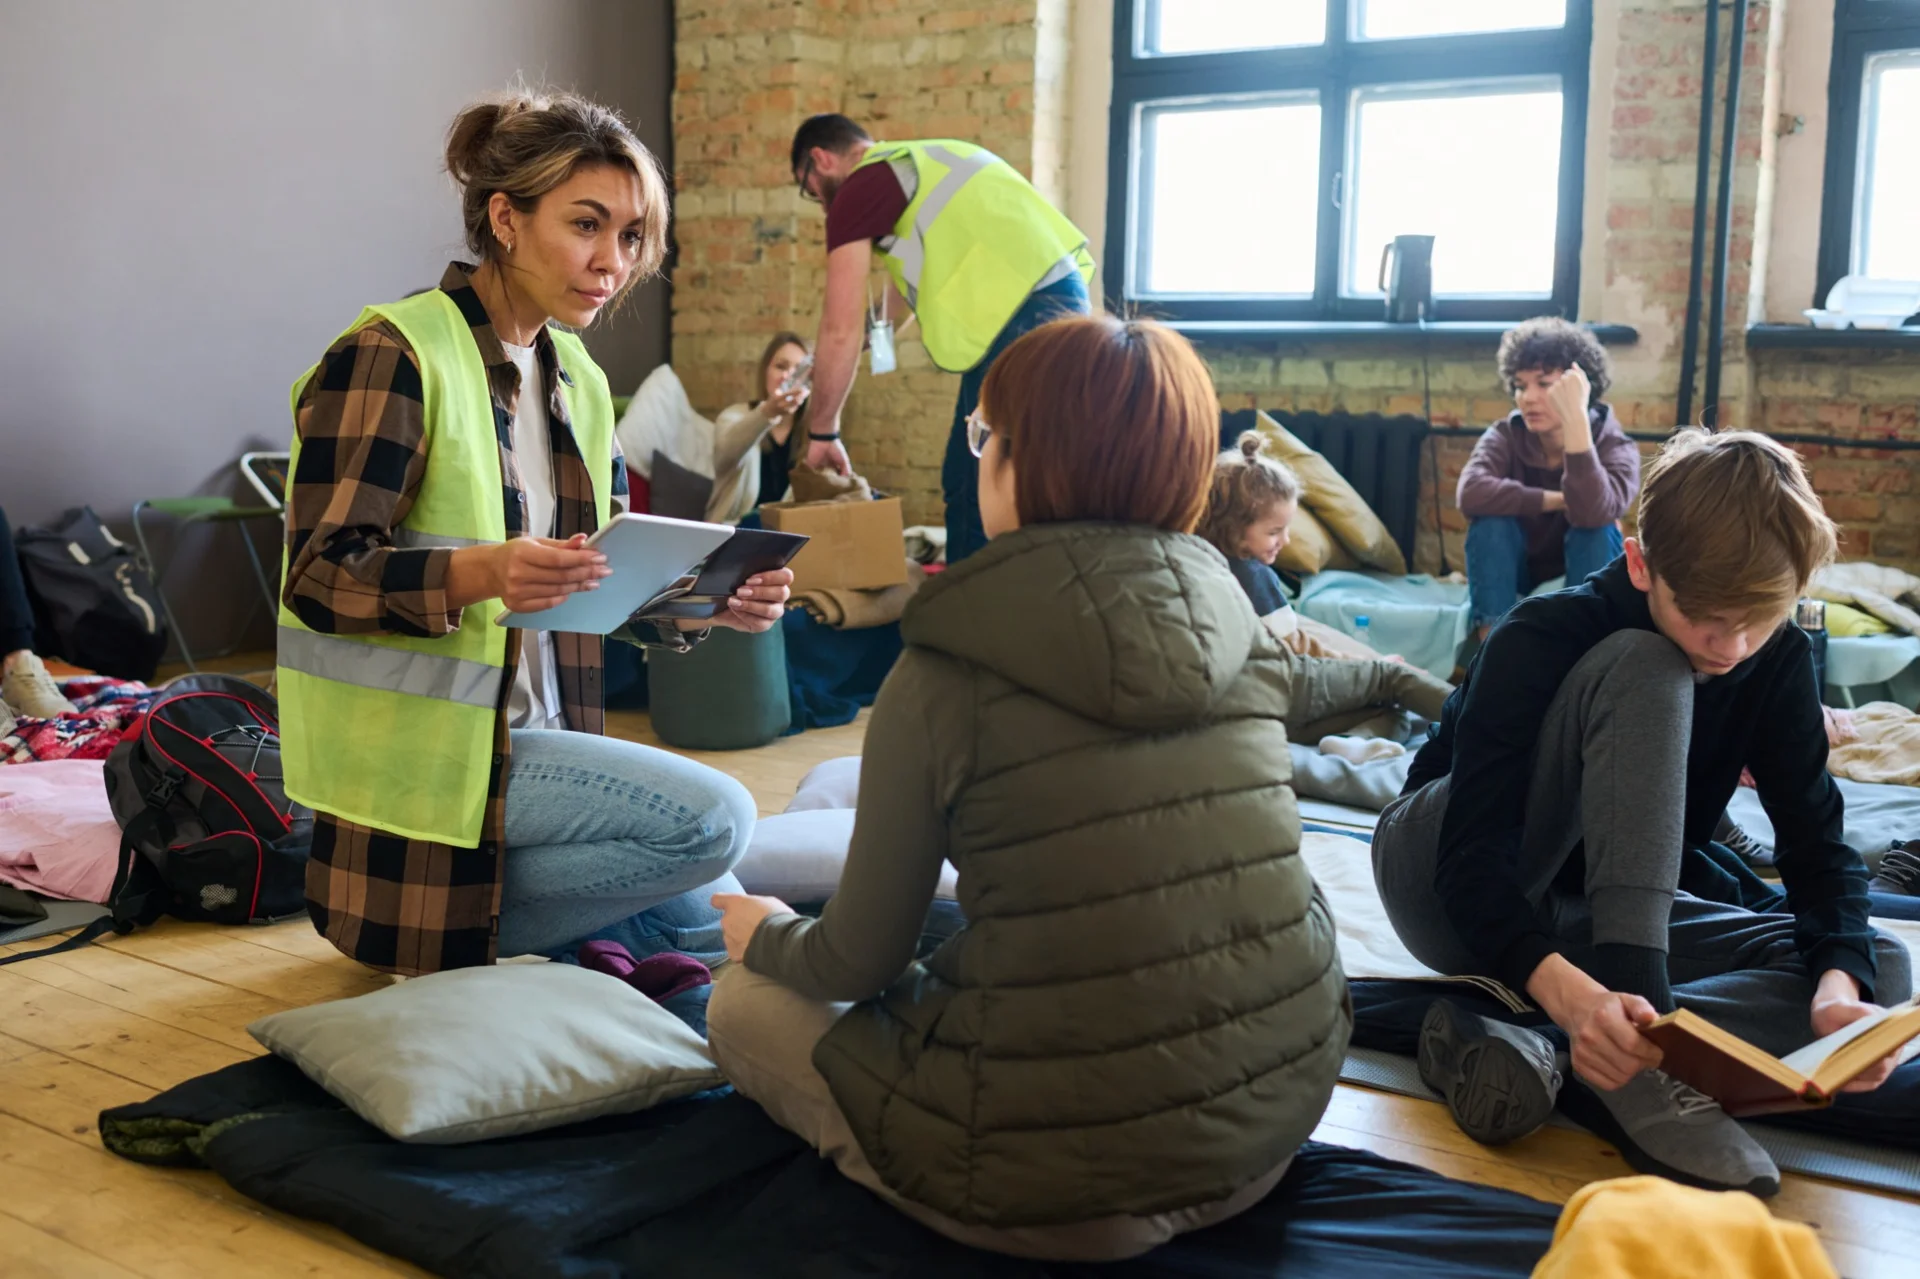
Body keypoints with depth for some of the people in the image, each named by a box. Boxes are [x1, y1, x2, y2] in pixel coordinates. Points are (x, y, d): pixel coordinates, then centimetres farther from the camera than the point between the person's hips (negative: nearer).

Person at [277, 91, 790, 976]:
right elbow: (321, 576, -19)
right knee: (713, 817, -22)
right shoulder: (392, 356, -12)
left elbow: (606, 584, 12)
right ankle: (450, 935, -6)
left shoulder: (575, 378, 13)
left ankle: (458, 919, 14)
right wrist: (477, 573, -37)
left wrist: (709, 601, -9)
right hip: (417, 746, -9)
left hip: (532, 735, 9)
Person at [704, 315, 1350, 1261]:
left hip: (1066, 1190, -6)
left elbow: (860, 963, -4)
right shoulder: (1237, 626, 0)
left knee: (745, 1001, 14)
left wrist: (766, 934, 17)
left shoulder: (949, 671, -14)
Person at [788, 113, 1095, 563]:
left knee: (977, 492, -4)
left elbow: (841, 330, 1)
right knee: (966, 482, 15)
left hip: (1024, 320, -9)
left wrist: (821, 433, 10)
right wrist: (886, 321, 57)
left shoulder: (859, 188, 2)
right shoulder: (928, 161, 27)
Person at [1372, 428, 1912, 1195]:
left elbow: (1817, 844, -11)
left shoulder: (1777, 662, -9)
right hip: (1447, 890, -5)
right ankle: (1636, 1073, -38)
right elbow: (1472, 860, -33)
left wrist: (1838, 983, -32)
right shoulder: (1539, 639, -25)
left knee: (1882, 969, -17)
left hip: (1585, 916, 6)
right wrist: (1567, 990, -52)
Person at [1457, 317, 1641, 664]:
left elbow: (1592, 512, -40)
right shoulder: (1505, 436, -12)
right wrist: (1556, 500, -31)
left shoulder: (1616, 449, -17)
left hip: (1581, 585, -1)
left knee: (1597, 529, -28)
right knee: (1491, 517, -25)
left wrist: (1576, 419, -46)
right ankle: (1490, 640, -28)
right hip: (1510, 583, 1)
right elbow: (1471, 493, -34)